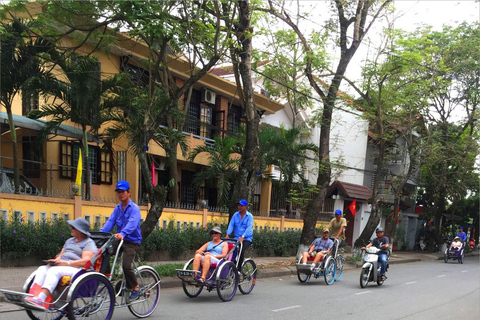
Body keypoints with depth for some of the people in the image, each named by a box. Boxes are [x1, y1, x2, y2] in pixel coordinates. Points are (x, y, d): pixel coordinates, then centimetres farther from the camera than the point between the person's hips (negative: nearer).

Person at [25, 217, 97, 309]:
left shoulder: (89, 243, -2)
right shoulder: (70, 241, 25)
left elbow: (86, 261, -15)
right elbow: (61, 254, 24)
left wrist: (67, 263, -19)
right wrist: (55, 260, 1)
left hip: (77, 269, -8)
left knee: (54, 270, -32)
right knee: (42, 269, -16)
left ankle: (40, 299, -47)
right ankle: (33, 296, -36)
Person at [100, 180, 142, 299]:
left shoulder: (134, 208, -8)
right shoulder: (117, 208, 14)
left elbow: (132, 223, -24)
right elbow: (110, 222, 2)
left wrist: (122, 233, -43)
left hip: (132, 242, -6)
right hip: (119, 240, 7)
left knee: (126, 265, -21)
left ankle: (135, 287, 2)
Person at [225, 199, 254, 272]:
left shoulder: (249, 216, -2)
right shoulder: (235, 215, 10)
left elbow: (249, 228, -14)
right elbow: (231, 225, 0)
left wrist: (242, 237, -28)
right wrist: (227, 234, -17)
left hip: (246, 239, -3)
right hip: (236, 238, 4)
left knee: (241, 250, -27)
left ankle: (238, 269, -18)